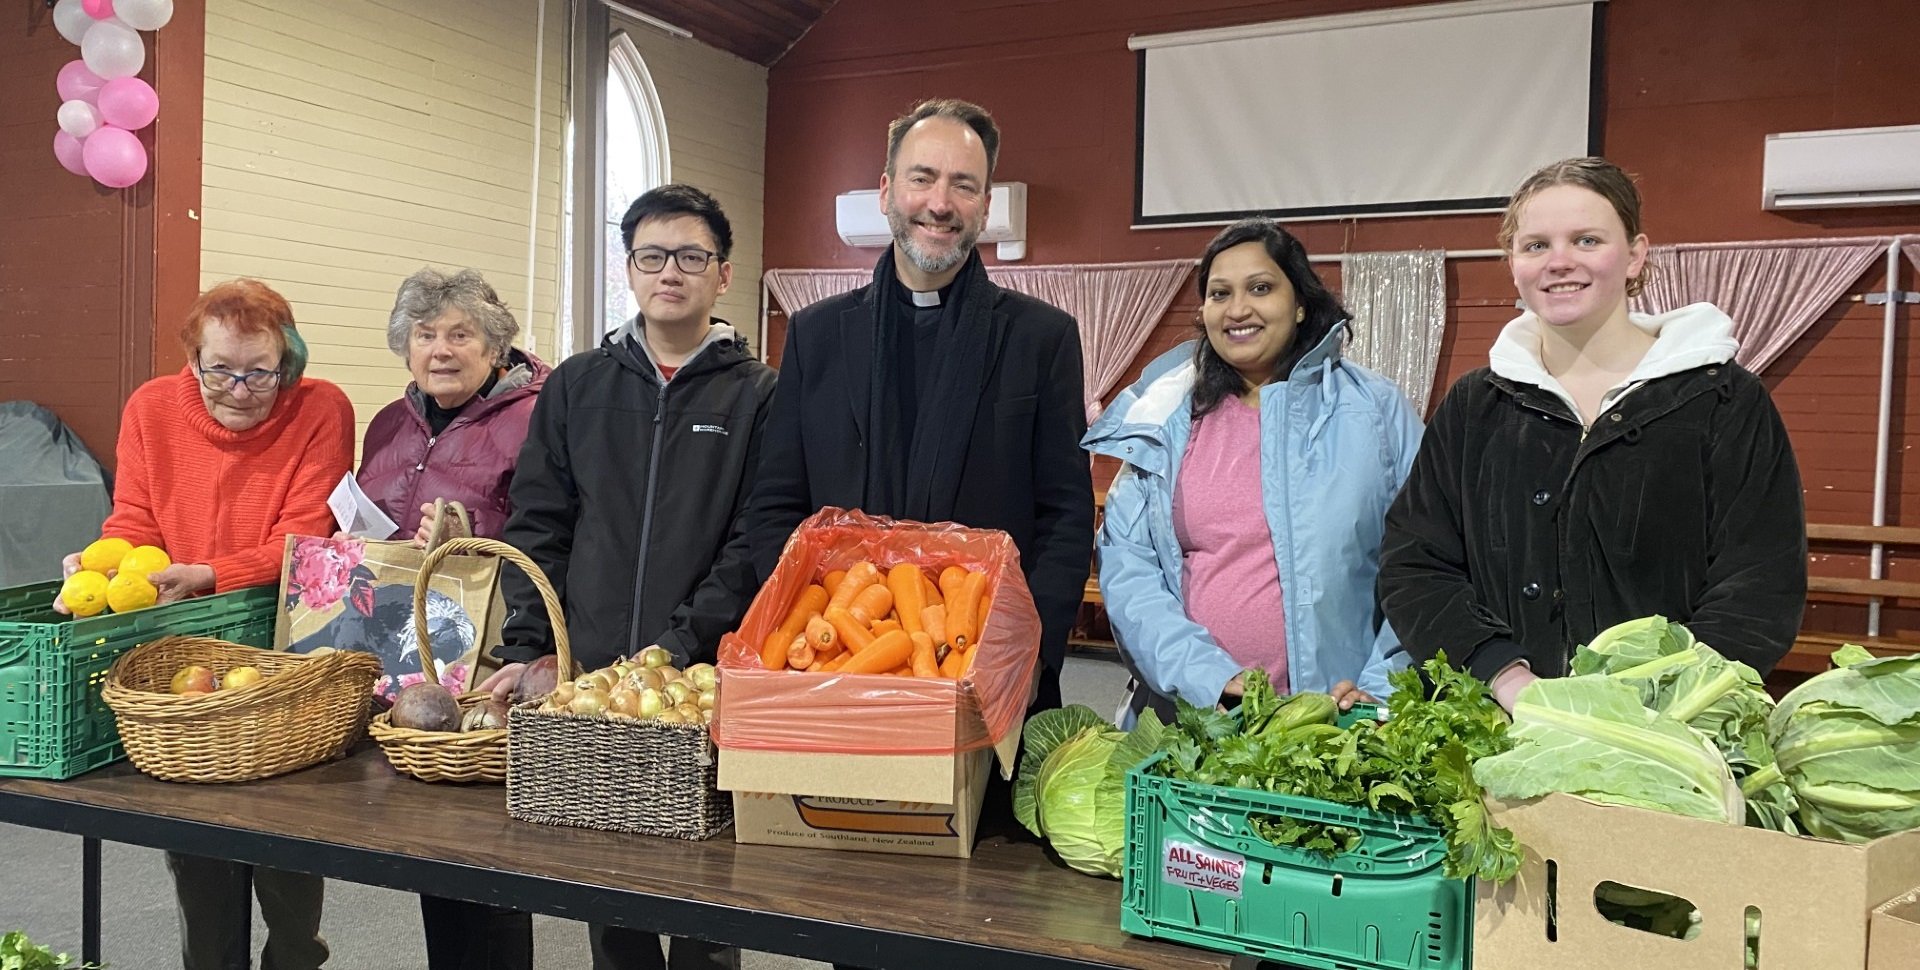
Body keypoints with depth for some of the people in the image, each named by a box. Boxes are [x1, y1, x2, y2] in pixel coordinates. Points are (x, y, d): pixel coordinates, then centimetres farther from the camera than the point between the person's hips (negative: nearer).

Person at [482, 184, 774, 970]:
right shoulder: (576, 387, 11)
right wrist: (527, 649, -3)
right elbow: (536, 529, 7)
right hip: (587, 675, 3)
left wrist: (680, 645, -16)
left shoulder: (757, 395, 1)